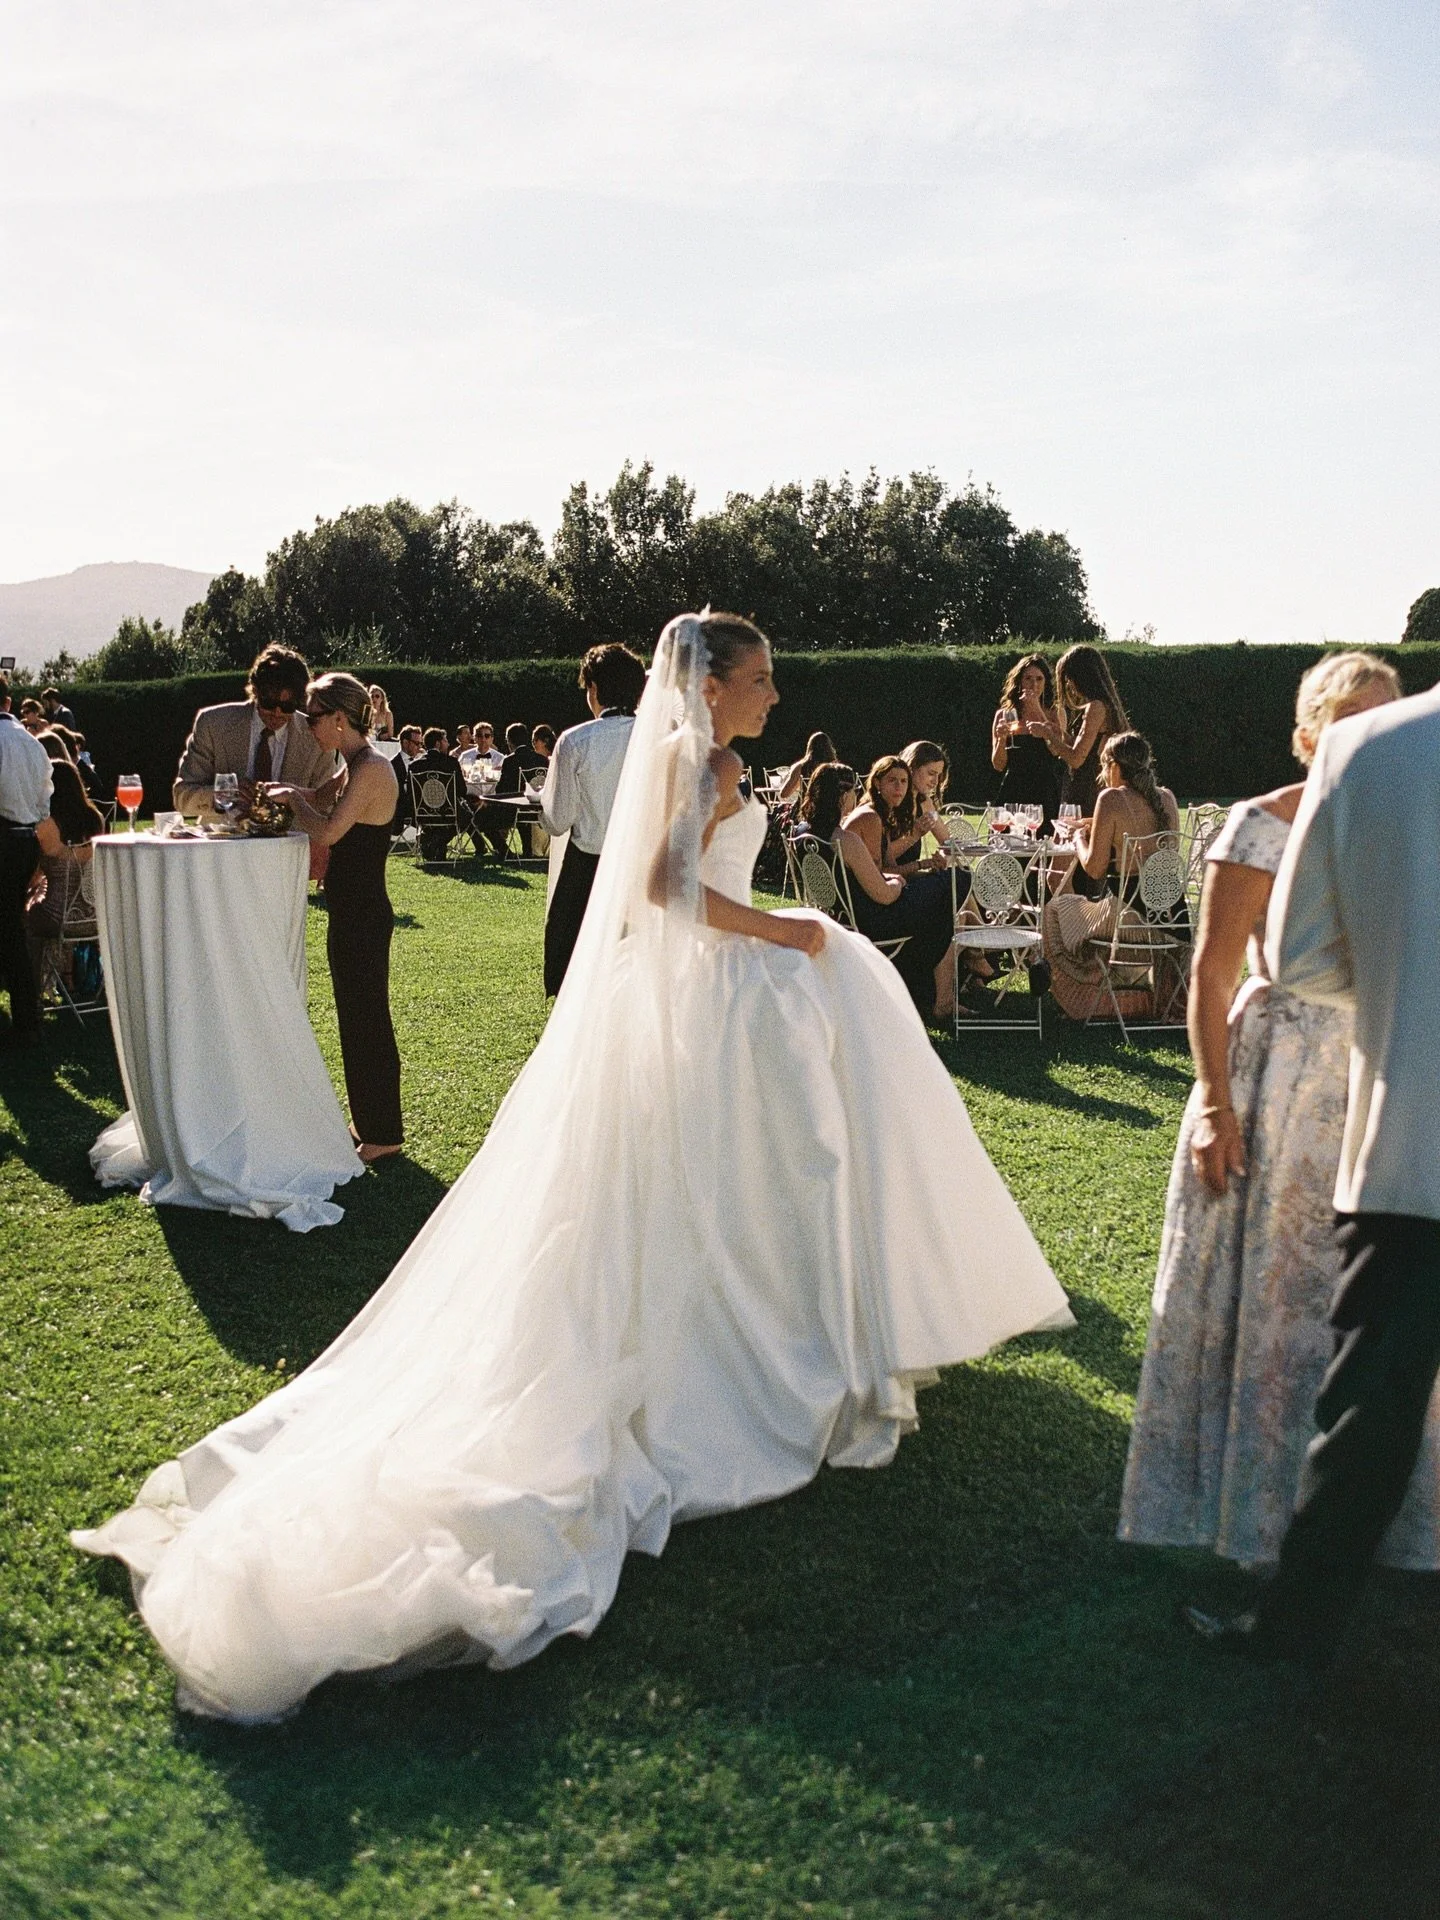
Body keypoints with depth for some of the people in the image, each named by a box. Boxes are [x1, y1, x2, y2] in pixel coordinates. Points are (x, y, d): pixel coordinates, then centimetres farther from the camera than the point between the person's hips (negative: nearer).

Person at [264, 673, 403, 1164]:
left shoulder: (372, 768, -19)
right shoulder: (353, 768, 10)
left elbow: (327, 831, -28)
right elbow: (318, 799, 29)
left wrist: (293, 797, -12)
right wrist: (285, 792, 10)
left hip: (363, 917, -10)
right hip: (351, 913, 10)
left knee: (366, 1018, 0)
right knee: (356, 1018, 18)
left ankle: (383, 1134, 11)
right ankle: (367, 1122, 30)